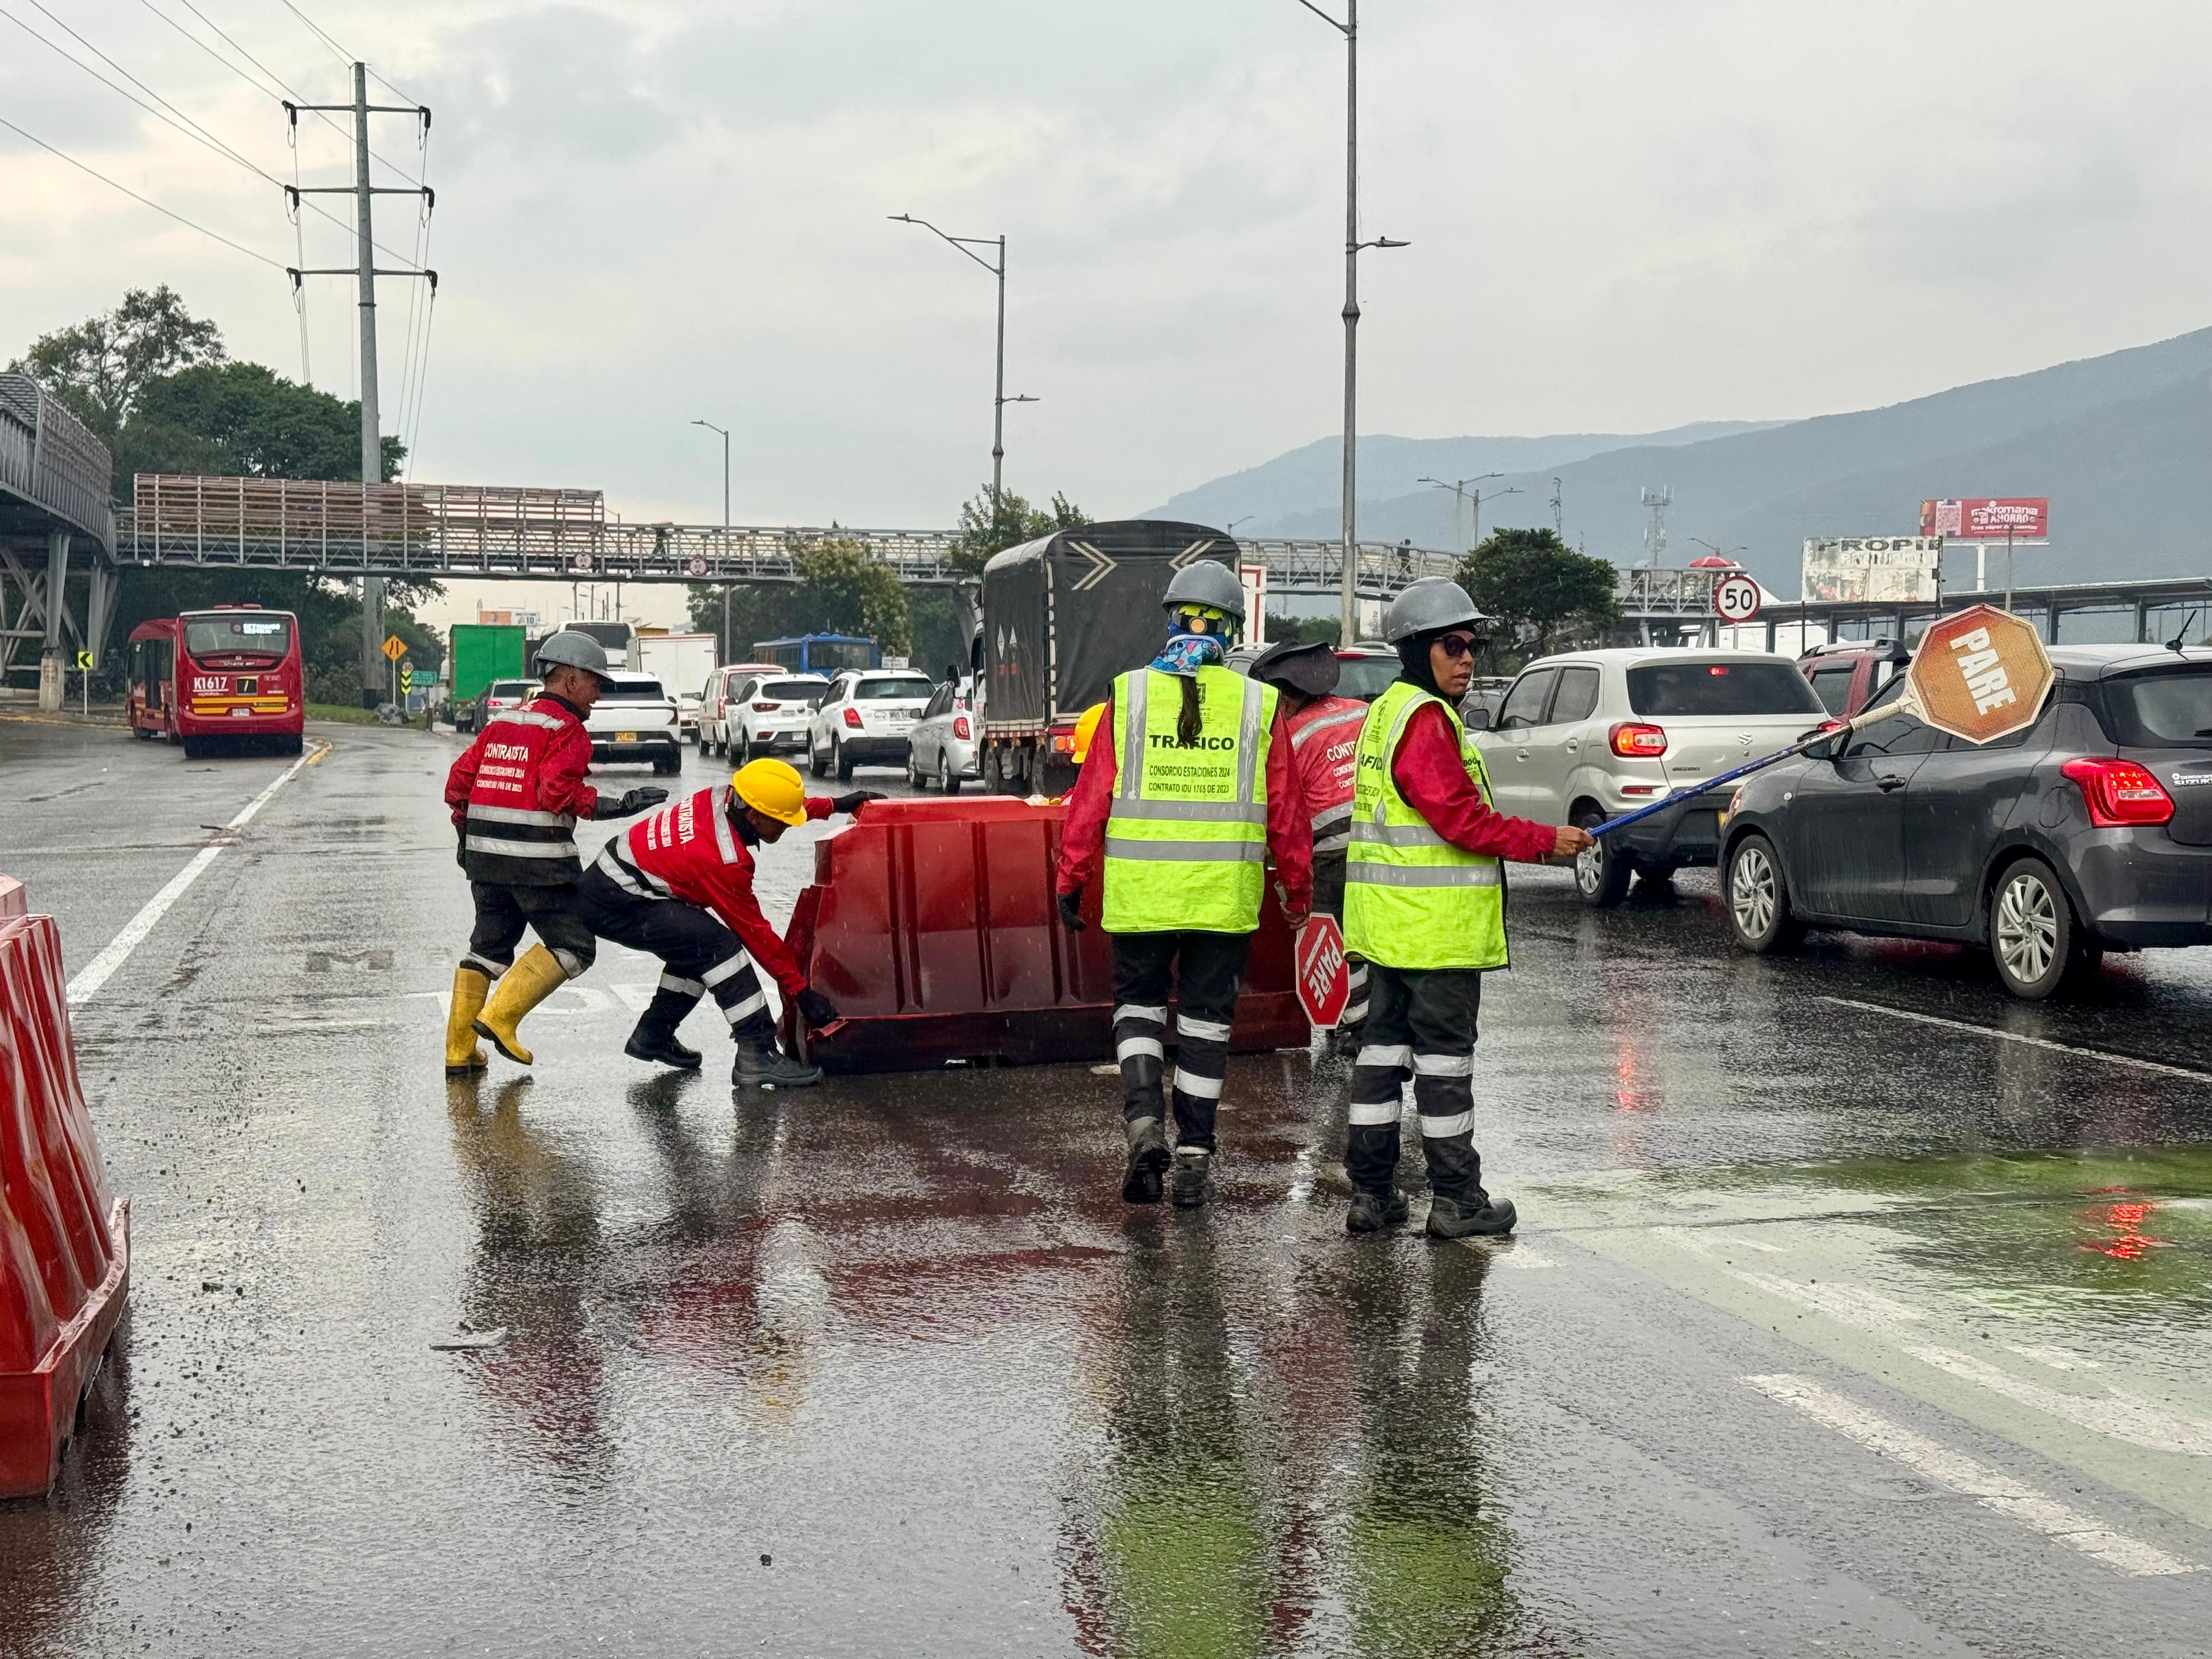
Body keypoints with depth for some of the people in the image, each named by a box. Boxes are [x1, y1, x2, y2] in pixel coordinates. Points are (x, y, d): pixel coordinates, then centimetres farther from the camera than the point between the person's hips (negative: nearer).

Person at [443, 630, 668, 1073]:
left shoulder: (502, 722, 16)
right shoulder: (566, 729, -7)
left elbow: (459, 779, 15)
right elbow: (557, 791, -20)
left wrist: (467, 833, 25)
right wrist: (613, 806, -17)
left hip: (485, 852, 8)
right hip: (538, 857, -8)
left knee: (489, 946, 17)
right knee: (573, 945, 2)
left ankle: (459, 1049, 13)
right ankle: (500, 1016, -8)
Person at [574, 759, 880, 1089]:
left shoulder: (725, 796, -5)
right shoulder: (723, 861, -25)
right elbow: (754, 932, -17)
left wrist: (835, 804, 24)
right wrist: (802, 992, -10)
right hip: (614, 906, -10)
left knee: (697, 945, 17)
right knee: (717, 943, -21)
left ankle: (652, 1035, 28)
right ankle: (757, 1055, -21)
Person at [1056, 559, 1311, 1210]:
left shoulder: (1130, 695, -3)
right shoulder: (1256, 705, -1)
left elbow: (1091, 799, -2)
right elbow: (1286, 810, 3)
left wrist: (1072, 880, 6)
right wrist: (1298, 888, 16)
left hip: (1140, 889, 0)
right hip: (1225, 894, 1)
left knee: (1138, 1003, 14)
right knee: (1205, 1016, 10)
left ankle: (1143, 1121, -7)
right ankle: (1193, 1156, 11)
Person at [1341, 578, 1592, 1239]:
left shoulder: (1385, 714, 17)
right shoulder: (1424, 720, -15)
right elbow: (1461, 818, -20)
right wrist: (1546, 841, -13)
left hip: (1389, 922, 10)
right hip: (1434, 923, -10)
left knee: (1385, 1042, 11)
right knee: (1444, 1053, -3)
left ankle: (1371, 1193, 15)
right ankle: (1456, 1199, 4)